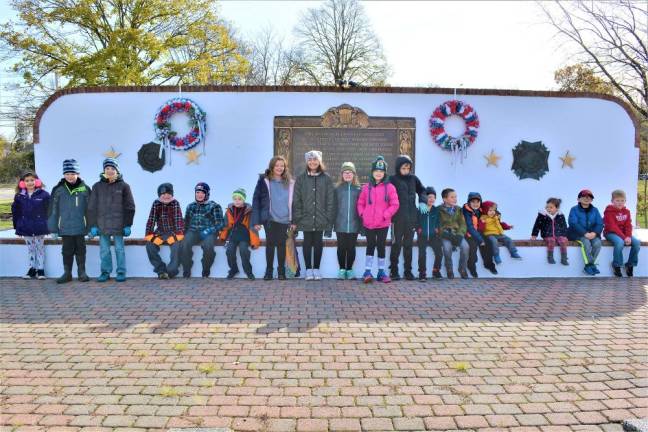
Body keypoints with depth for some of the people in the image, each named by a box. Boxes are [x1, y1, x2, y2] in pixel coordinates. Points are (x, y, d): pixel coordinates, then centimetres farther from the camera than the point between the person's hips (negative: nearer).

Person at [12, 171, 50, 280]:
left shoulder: (43, 194, -6)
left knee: (40, 247, 6)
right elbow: (15, 212, 10)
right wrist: (17, 226, 7)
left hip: (39, 227, -3)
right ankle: (32, 269, 20)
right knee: (30, 248, 12)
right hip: (26, 228, 3)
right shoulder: (19, 196, 3)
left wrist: (48, 225, -6)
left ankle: (40, 270, 12)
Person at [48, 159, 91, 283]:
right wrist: (53, 228, 2)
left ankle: (82, 272, 20)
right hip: (65, 227, 1)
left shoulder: (85, 189, -2)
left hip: (80, 227, -1)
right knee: (67, 251, 10)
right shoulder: (58, 189, 0)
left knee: (80, 250, 8)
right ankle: (67, 273, 21)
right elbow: (53, 210, 4)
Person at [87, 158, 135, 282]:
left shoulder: (123, 186, 2)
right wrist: (93, 225, 1)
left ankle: (121, 272, 12)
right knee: (104, 250, 6)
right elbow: (92, 207, 8)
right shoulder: (97, 186, 7)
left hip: (118, 225, -2)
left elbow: (129, 207, 1)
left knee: (119, 249, 4)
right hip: (102, 225, 2)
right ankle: (105, 272, 16)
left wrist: (127, 225, -4)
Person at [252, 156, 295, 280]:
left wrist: (294, 220, 3)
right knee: (270, 244, 5)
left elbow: (293, 202, 9)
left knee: (282, 245, 7)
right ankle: (268, 271, 16)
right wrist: (256, 221, -8)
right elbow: (256, 200, -2)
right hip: (270, 219, -2)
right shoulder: (264, 181, -1)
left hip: (285, 220, 2)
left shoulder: (290, 183, 7)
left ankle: (281, 271, 18)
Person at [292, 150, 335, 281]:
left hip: (320, 218, 0)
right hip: (305, 218, 0)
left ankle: (316, 269, 18)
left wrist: (329, 218, -5)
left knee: (318, 243, 7)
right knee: (307, 243, 7)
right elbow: (296, 200, 0)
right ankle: (308, 269, 16)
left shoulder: (326, 178, 2)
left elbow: (330, 200, 0)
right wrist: (296, 219, -6)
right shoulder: (301, 178, 2)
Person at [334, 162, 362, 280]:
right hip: (340, 225, 0)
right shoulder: (337, 189, 5)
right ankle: (342, 269, 17)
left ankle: (349, 269, 18)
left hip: (354, 225, 0)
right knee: (341, 247, 6)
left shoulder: (358, 189, 5)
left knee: (351, 248, 7)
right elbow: (334, 206, 4)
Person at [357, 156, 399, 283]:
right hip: (368, 223, 1)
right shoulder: (366, 187, 4)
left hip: (383, 223, -1)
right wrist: (362, 214, -3)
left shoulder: (389, 187, -3)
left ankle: (381, 272, 19)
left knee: (381, 246, 8)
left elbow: (394, 204, -3)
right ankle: (367, 272, 8)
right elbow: (360, 203, 11)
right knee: (370, 246, 6)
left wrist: (385, 215, -10)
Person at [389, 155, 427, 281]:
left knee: (408, 245, 10)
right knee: (396, 244, 0)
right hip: (397, 218, -4)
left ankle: (408, 271, 18)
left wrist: (422, 201, 7)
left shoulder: (413, 179, 10)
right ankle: (394, 271, 10)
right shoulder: (393, 180, -3)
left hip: (411, 218, 4)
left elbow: (422, 190, 22)